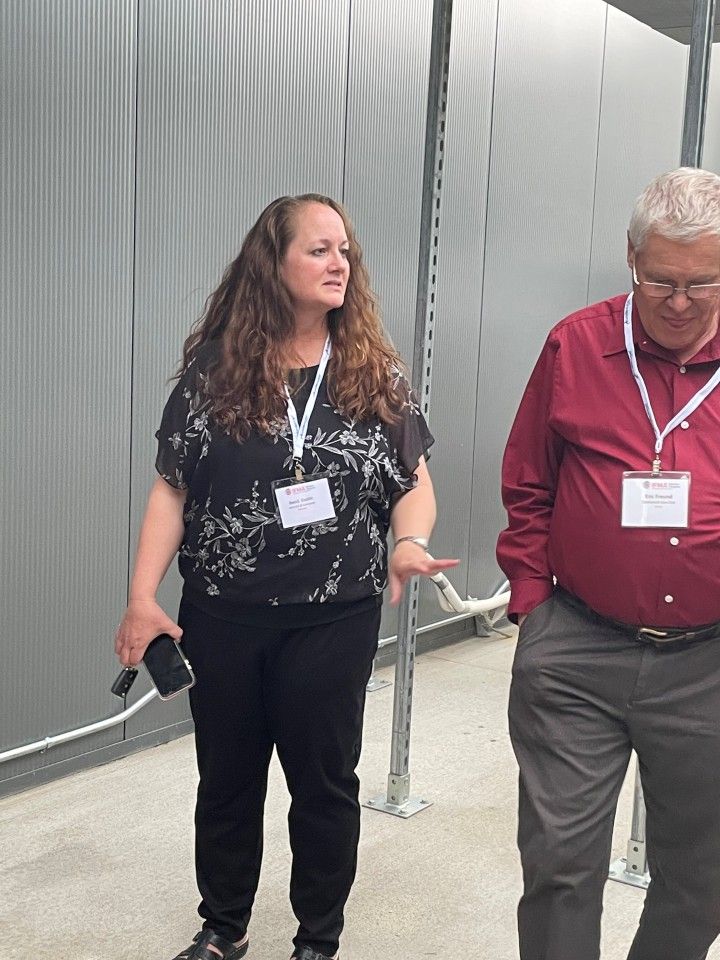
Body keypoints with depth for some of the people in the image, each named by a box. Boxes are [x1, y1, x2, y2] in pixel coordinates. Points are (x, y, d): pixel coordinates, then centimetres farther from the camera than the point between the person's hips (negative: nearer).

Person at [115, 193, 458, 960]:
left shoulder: (376, 375, -1)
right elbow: (171, 488, -1)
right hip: (222, 615, 1)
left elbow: (414, 484, 2)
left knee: (324, 782, 13)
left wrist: (411, 543, -19)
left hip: (337, 620, 0)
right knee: (226, 779, 16)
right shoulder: (214, 368, -3)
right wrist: (143, 597, -8)